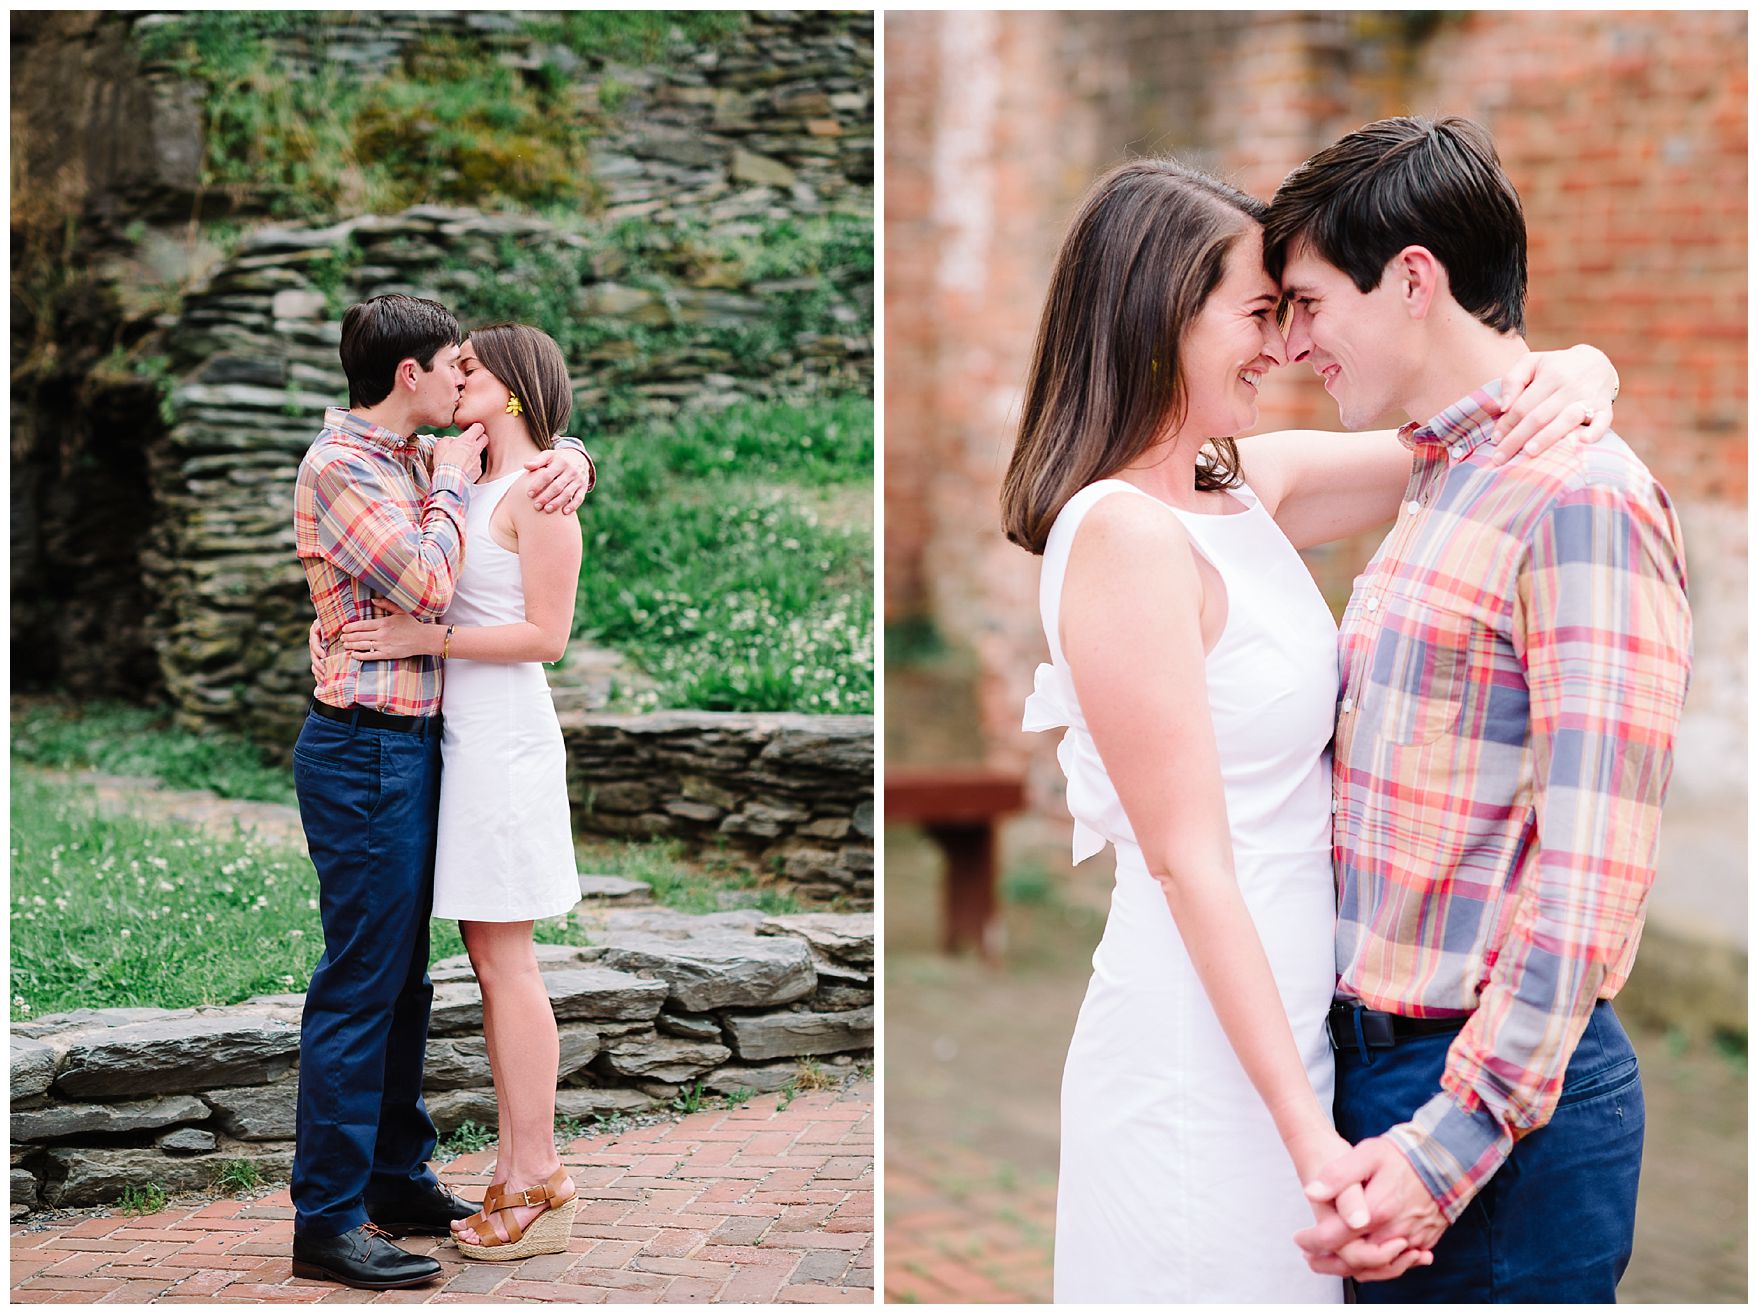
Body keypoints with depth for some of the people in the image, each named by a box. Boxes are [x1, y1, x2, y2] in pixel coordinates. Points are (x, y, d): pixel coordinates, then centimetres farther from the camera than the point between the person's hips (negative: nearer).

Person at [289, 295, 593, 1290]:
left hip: (410, 749, 10)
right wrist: (452, 479, -9)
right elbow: (427, 585, -22)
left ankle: (398, 1181, 26)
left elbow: (529, 442, 26)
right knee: (361, 984, -7)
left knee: (404, 978, 16)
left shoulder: (417, 458, 13)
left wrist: (570, 460, 3)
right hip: (365, 751, -10)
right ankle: (328, 1221, -3)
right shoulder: (339, 468, -13)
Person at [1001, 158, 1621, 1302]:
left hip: (1285, 1021, 9)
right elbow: (1187, 861, -20)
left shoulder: (1250, 485, 8)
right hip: (1202, 1055, -9)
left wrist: (1576, 375, -9)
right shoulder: (1123, 531, -17)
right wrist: (1307, 1132, -21)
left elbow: (1474, 435, 15)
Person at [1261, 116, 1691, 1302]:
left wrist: (1456, 1141, -23)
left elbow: (1592, 874, -20)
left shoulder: (1580, 495, -14)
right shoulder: (1437, 483, 14)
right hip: (1373, 1066, 8)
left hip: (1499, 1096, -8)